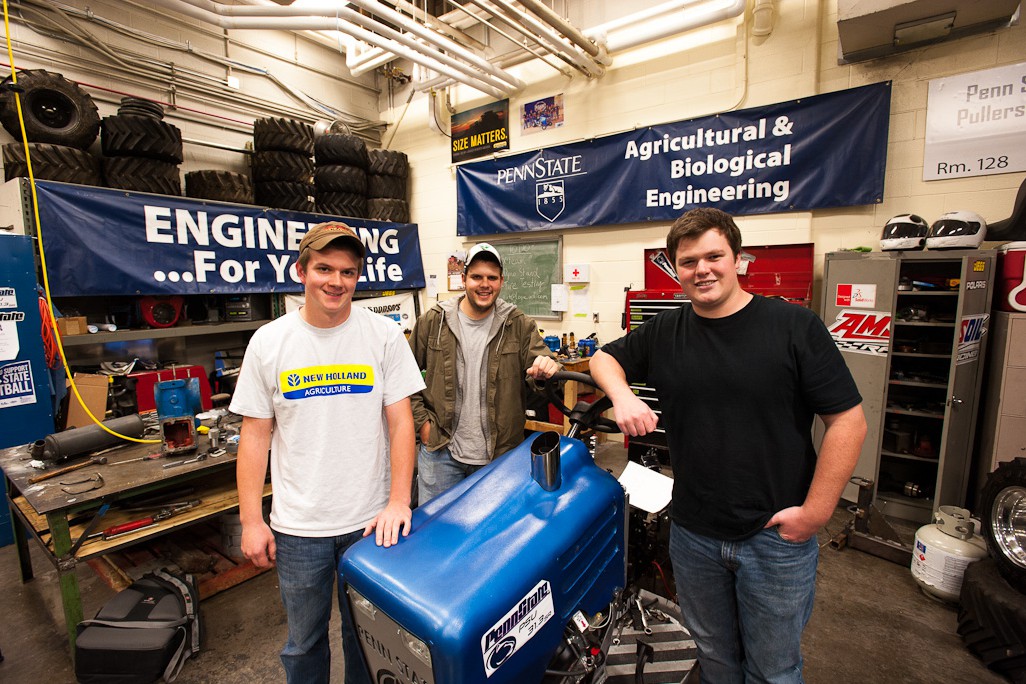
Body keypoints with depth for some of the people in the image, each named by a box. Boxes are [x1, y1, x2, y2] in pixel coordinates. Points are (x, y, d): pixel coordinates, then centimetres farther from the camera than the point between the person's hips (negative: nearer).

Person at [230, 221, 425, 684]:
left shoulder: (384, 335, -7)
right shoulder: (268, 342, -3)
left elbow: (400, 421, -7)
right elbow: (255, 434, 0)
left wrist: (399, 501, -13)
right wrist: (251, 520, -1)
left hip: (370, 521, 0)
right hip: (297, 527, 1)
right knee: (304, 643, 20)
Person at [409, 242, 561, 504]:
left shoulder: (519, 325, -1)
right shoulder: (433, 321, -2)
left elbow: (539, 360, -8)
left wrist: (547, 367, -32)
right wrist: (422, 422, -3)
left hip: (501, 454, 1)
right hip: (440, 452, 0)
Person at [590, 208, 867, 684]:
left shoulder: (794, 326, -11)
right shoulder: (663, 333, -1)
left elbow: (848, 421, -10)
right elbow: (605, 357, 11)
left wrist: (815, 512, -12)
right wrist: (622, 395, -10)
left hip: (777, 537, -2)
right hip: (692, 535, 3)